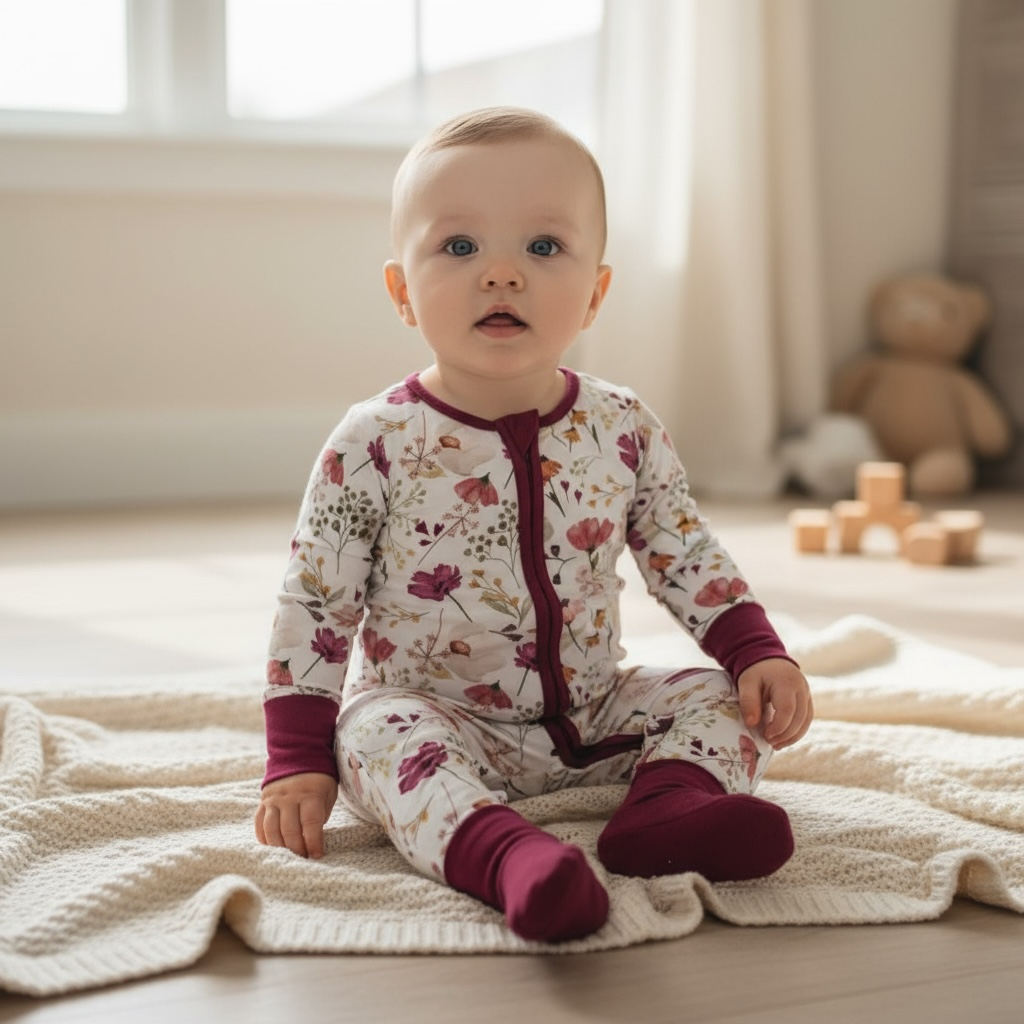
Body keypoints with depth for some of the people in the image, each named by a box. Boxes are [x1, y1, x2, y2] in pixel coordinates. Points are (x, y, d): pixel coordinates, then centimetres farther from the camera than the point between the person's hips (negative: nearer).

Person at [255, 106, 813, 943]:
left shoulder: (624, 430, -3)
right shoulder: (376, 444, -12)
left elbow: (688, 556, 8)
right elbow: (315, 603, -8)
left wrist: (758, 653, -6)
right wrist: (299, 759, -12)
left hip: (592, 716, 4)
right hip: (431, 715, -4)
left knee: (722, 698, -8)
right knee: (379, 732, -32)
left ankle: (670, 801, -34)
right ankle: (498, 851, -52)